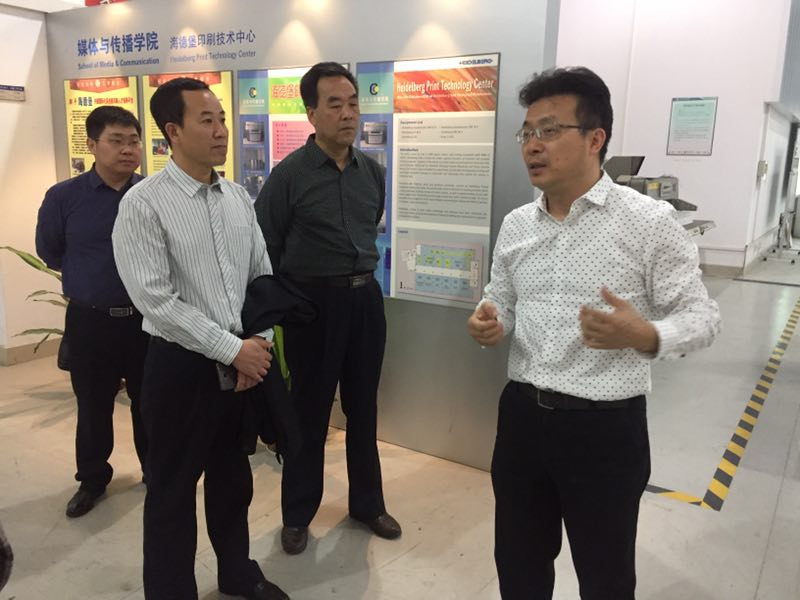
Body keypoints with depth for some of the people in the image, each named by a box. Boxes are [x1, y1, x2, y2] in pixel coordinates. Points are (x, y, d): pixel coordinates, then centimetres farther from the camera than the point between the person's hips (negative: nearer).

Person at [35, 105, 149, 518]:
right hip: (90, 321, 0)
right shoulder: (63, 196, -7)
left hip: (147, 318, 1)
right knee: (93, 406, 13)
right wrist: (88, 279, 8)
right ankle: (92, 478, 33)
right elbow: (49, 251, 7)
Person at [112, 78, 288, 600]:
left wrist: (258, 342, -4)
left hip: (247, 359, 5)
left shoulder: (239, 198, 4)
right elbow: (156, 300, -18)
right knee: (174, 488, 11)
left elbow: (263, 277, 8)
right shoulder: (144, 204, -13)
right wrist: (232, 349, -18)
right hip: (182, 364, -5)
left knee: (233, 475, 21)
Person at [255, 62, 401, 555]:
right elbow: (265, 246, -6)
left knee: (363, 407, 15)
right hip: (314, 302, -4)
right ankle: (297, 514, 25)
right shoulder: (289, 174, -10)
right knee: (309, 411, 7)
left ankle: (368, 503, 32)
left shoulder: (374, 172, 5)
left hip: (366, 298, 5)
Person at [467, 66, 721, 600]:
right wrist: (489, 323, -7)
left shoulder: (650, 221, -11)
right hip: (522, 414, 5)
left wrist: (645, 336, -29)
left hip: (605, 424, -4)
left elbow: (702, 315, -8)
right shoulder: (516, 224, 5)